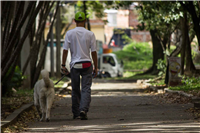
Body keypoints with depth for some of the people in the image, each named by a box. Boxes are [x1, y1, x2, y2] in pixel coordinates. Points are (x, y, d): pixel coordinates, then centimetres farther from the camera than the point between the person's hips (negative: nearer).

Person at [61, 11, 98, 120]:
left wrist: (63, 65, 1)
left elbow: (65, 50, -4)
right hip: (87, 64, -1)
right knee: (86, 89, -2)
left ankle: (76, 113, 14)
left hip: (74, 64, 1)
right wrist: (95, 67, 8)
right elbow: (93, 52, 1)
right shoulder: (90, 34, -1)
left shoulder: (69, 33, -1)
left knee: (75, 90, 10)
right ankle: (83, 110, -21)